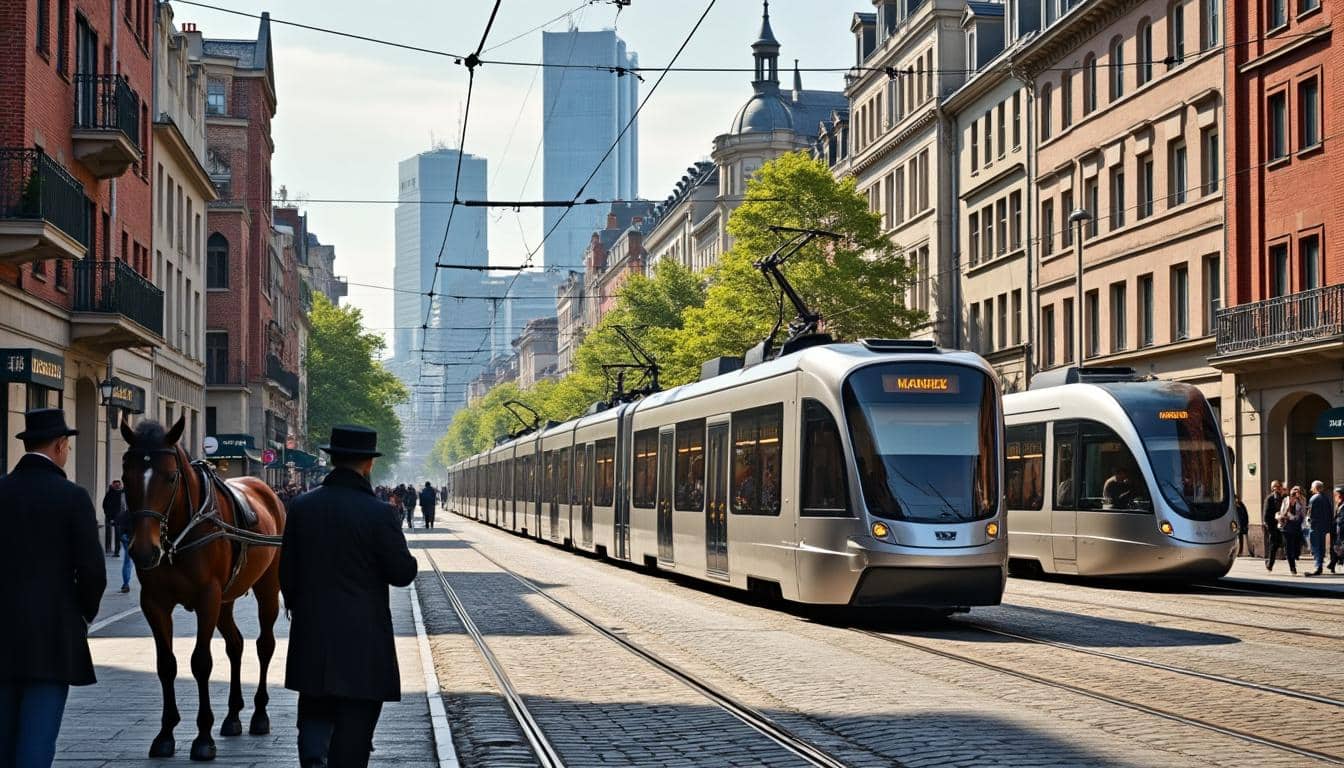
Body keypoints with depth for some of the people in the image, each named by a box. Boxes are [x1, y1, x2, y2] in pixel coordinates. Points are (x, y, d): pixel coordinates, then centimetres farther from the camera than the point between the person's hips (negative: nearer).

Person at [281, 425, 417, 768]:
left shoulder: (301, 506, 0)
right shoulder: (378, 514, -13)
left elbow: (286, 569, 6)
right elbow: (403, 573, -8)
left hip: (312, 635, 4)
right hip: (364, 639, -4)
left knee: (315, 713, 14)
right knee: (354, 722, 5)